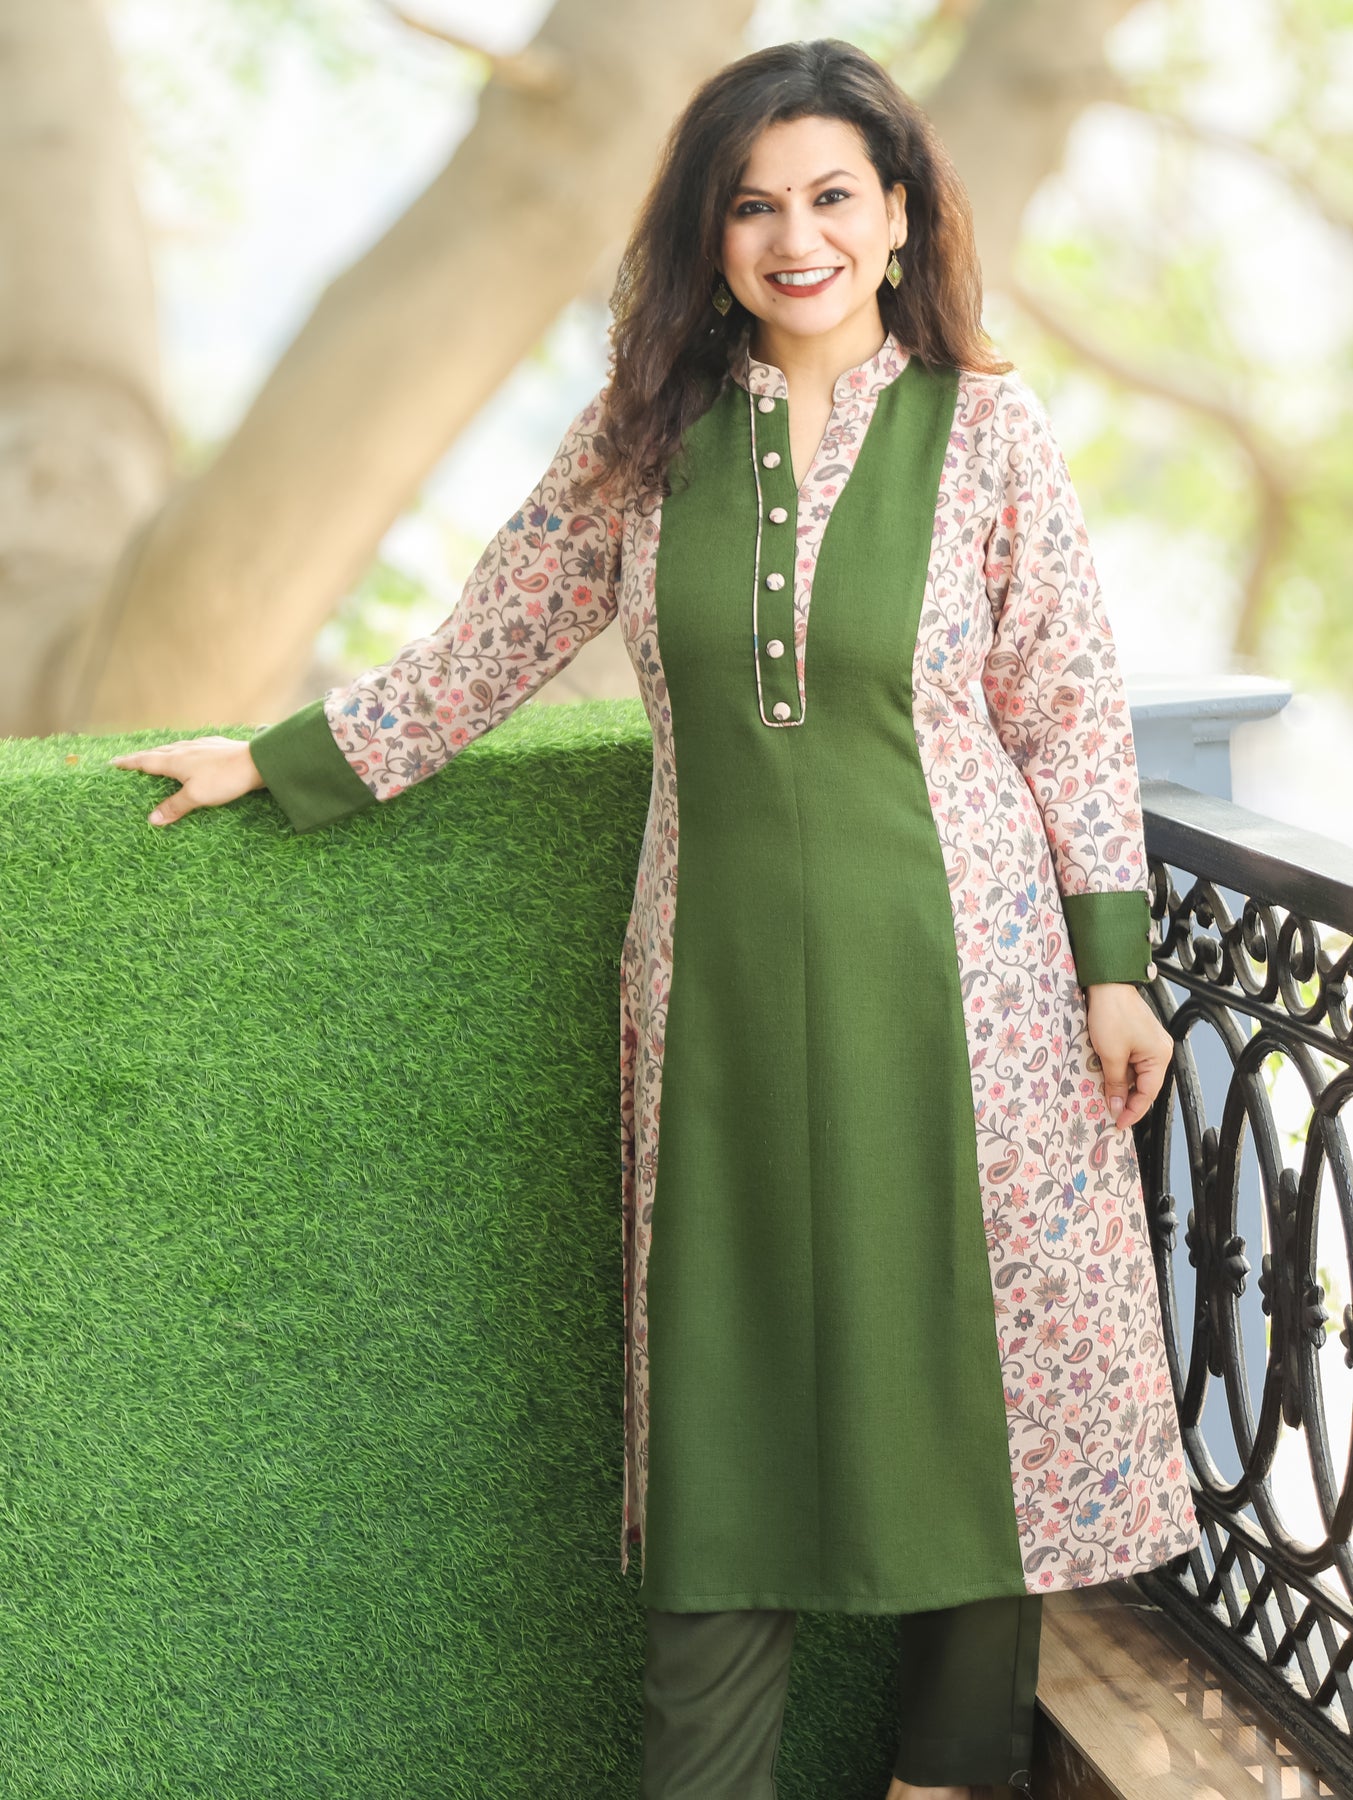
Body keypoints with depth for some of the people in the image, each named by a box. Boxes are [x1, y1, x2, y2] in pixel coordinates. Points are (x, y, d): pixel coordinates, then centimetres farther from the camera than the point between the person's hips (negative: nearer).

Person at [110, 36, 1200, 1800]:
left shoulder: (987, 429, -3)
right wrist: (284, 761, 15)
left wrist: (1114, 965, -3)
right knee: (726, 1389, 6)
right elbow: (495, 637, 12)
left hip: (954, 984, -1)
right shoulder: (649, 430, 2)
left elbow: (1071, 710, -1)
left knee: (967, 1355, 7)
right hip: (725, 987, 2)